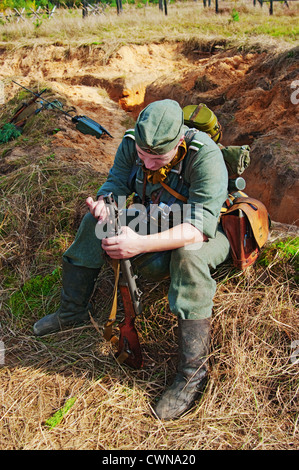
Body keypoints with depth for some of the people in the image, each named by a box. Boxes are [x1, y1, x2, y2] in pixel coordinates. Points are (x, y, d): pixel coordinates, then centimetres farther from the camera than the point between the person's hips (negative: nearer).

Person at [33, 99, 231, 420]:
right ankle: (73, 311, 9)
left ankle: (193, 374, -30)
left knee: (188, 255, -39)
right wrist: (106, 205, -34)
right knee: (94, 223, -5)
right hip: (159, 224, 6)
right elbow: (115, 184, -8)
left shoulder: (205, 156, -34)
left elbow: (199, 228, -40)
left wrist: (142, 243, -52)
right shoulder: (133, 144, -17)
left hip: (208, 234, -6)